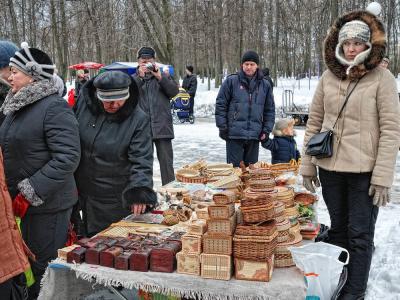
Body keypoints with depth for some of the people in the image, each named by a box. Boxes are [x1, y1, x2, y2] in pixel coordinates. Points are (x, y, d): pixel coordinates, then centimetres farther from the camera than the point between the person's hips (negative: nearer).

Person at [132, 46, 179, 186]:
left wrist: (160, 77, -15)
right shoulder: (134, 79, 10)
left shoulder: (162, 77, 12)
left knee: (166, 161, 0)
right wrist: (140, 77, -18)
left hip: (162, 126, 0)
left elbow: (174, 91, -3)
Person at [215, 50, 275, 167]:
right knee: (234, 166, 1)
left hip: (255, 135, 3)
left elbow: (270, 109, 13)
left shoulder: (265, 85, 9)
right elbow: (220, 104, -1)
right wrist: (222, 127, -5)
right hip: (234, 135, -3)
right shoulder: (231, 81, -1)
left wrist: (266, 130, 6)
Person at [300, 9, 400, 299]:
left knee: (360, 233, 4)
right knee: (338, 229, 16)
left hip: (364, 170, -4)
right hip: (330, 167, 4)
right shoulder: (328, 77, 5)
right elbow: (314, 122, 8)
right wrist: (308, 165, 6)